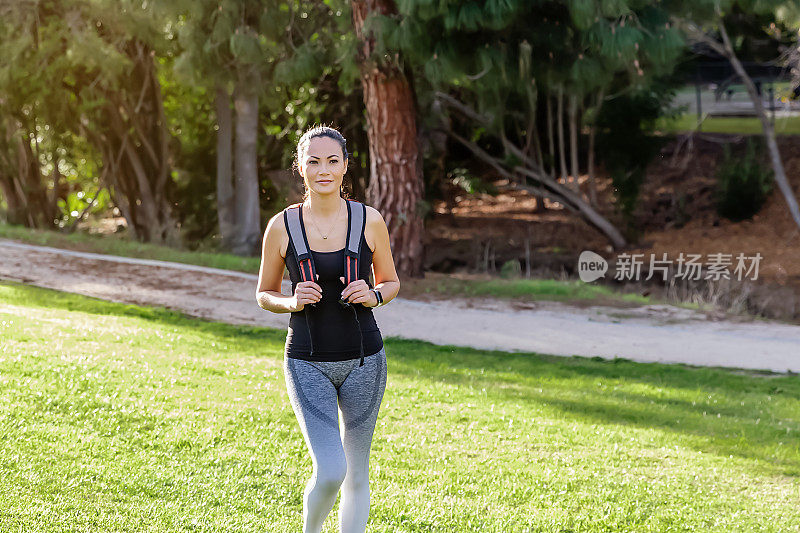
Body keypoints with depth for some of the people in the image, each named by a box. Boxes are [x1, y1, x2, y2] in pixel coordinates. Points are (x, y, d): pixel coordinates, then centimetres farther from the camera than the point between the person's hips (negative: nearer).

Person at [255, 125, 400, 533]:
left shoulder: (370, 221, -3)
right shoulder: (281, 227, -4)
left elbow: (391, 282, 10)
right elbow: (264, 294, 7)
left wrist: (372, 295, -12)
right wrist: (292, 302, -14)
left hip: (363, 360, 2)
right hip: (307, 363, -2)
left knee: (357, 476, 10)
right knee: (330, 471, -15)